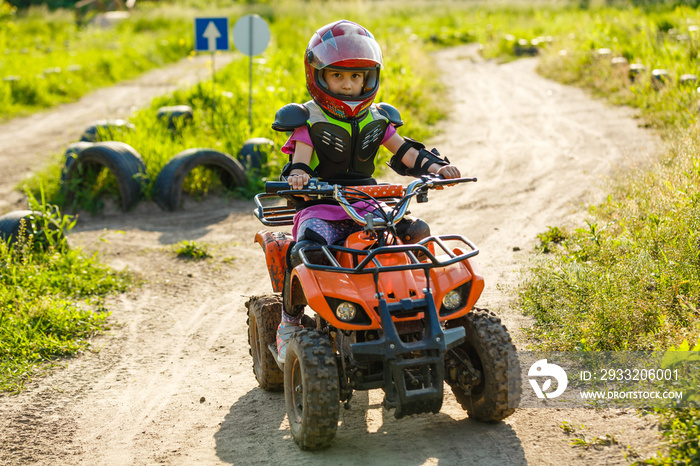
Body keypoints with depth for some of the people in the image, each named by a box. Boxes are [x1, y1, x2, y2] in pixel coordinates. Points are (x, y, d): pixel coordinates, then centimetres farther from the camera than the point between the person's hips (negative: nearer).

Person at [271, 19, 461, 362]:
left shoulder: (376, 119, 16)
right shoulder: (308, 120, 4)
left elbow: (404, 152, 9)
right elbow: (300, 158, -9)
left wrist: (435, 166, -10)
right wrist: (297, 175, -33)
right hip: (320, 207, -4)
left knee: (418, 232, -21)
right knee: (307, 251, -35)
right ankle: (290, 321, -12)